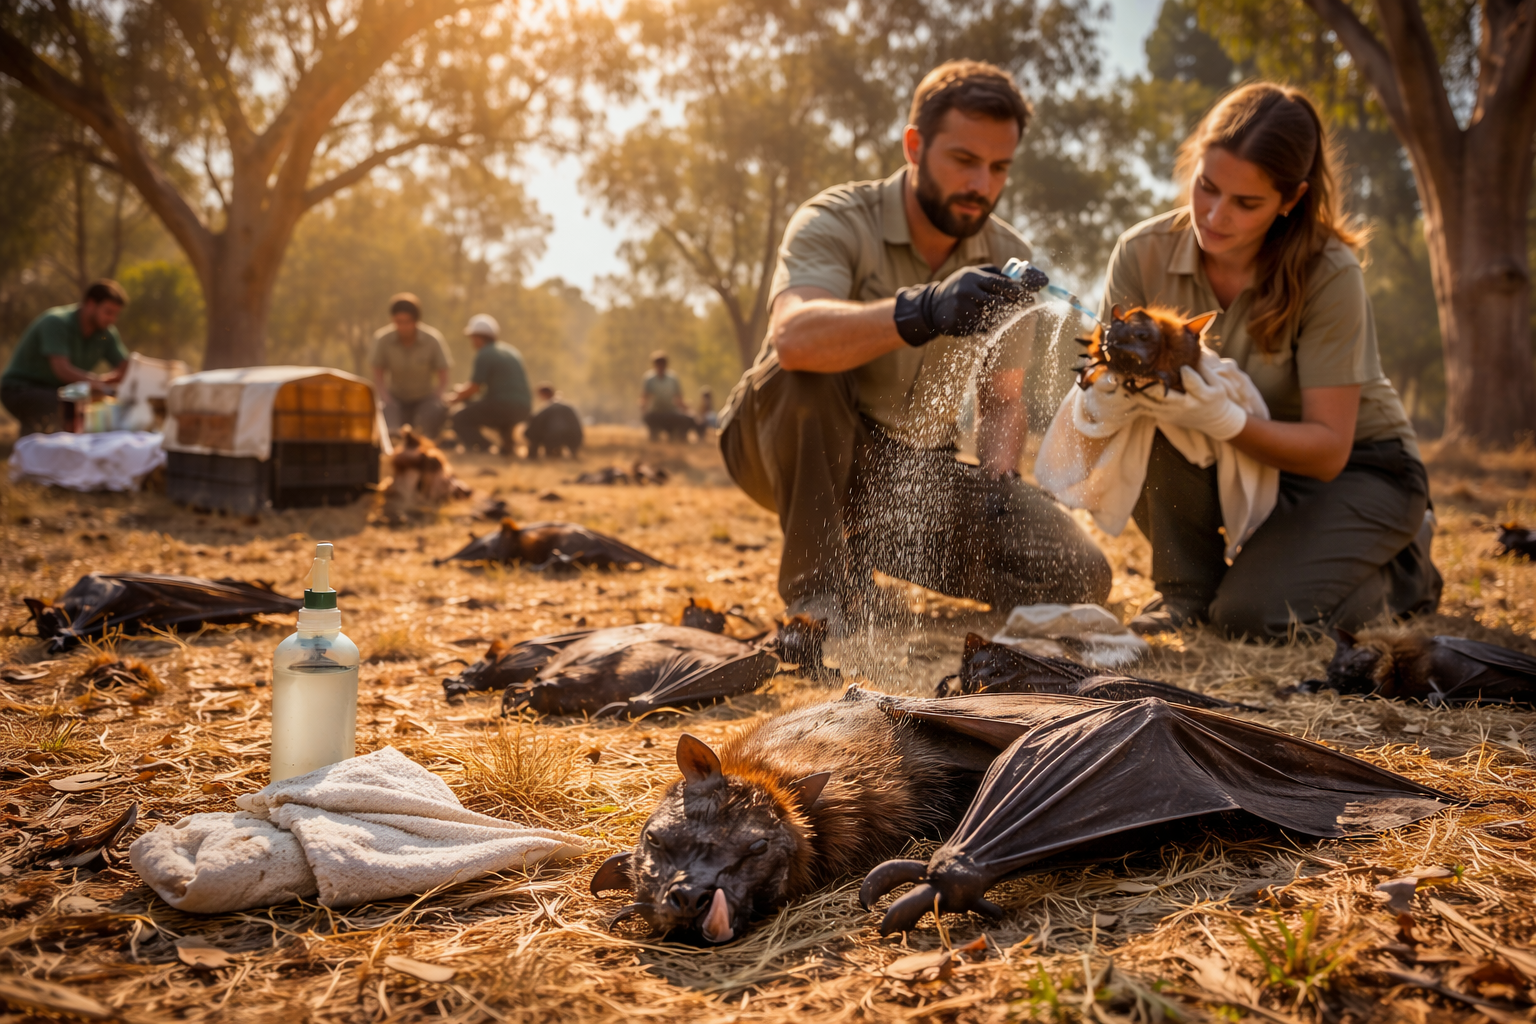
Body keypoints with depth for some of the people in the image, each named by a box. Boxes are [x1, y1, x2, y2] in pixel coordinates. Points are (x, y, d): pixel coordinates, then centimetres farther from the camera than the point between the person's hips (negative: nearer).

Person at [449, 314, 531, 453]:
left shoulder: (484, 355, -7)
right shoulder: (512, 351, 19)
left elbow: (473, 388, -8)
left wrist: (457, 397, 12)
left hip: (502, 406, -8)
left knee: (459, 419, 4)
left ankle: (484, 449, -16)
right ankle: (507, 443, 19)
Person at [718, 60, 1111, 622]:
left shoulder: (1008, 260, 1)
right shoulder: (835, 223, -17)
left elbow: (1003, 399, 7)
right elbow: (793, 335, -39)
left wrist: (996, 482, -14)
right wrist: (922, 312, -55)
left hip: (923, 468, 4)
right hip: (810, 458, -4)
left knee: (1079, 576, -13)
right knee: (804, 371, -37)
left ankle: (870, 550, 7)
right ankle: (817, 591, -21)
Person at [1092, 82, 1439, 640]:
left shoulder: (1328, 274, -25)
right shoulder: (1143, 254, -16)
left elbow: (1328, 450, -24)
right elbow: (1104, 385, -14)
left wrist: (1222, 418, -42)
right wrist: (1113, 393, -39)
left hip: (1355, 467, -3)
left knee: (1253, 614, -26)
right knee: (1156, 397, -29)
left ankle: (1404, 568, 8)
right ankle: (1186, 593, -8)